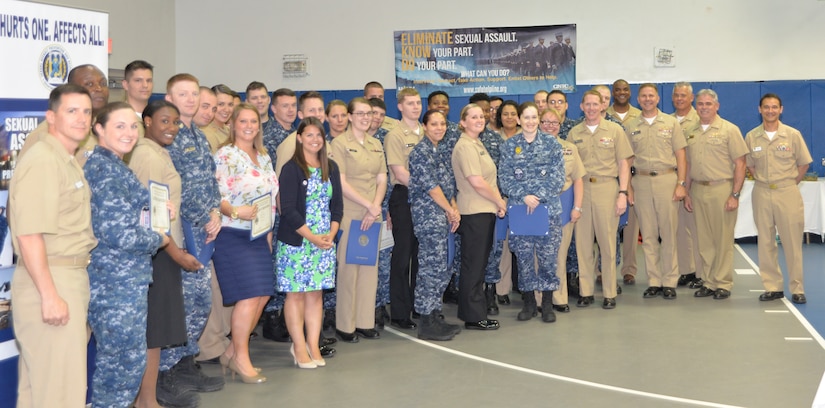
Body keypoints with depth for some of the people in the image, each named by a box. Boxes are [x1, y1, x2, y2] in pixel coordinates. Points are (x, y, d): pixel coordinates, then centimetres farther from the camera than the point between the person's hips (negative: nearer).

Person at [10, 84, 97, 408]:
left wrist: (74, 286, 16)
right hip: (49, 280, -10)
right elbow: (29, 234, -23)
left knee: (41, 380, 17)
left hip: (70, 276, 10)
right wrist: (49, 295, -24)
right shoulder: (42, 161, -16)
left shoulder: (68, 161, 16)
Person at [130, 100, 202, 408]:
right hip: (156, 252, -10)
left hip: (163, 250, 10)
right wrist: (177, 253, -18)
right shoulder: (148, 156, -15)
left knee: (158, 324, 15)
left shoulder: (158, 153, 15)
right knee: (153, 326, -2)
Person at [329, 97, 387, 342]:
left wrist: (376, 207, -7)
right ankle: (345, 325, 5)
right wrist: (369, 206, -14)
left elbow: (382, 180, 10)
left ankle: (365, 322, 15)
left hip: (373, 215, 6)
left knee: (370, 267, 7)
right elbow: (341, 183, -12)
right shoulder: (339, 143, -5)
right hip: (349, 214, -6)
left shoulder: (376, 145, 13)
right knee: (348, 268, -3)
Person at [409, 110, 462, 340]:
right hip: (428, 215, -9)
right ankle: (427, 324, -1)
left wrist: (454, 209, 4)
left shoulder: (442, 150, 16)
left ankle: (434, 319, 18)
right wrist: (450, 211, -7)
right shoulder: (421, 152, -10)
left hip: (443, 216, 9)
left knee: (439, 270, 11)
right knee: (432, 268, -7)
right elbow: (430, 186, -14)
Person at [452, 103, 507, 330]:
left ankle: (475, 311, 20)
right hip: (474, 211, -9)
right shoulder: (465, 146, -13)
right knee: (474, 265, -2)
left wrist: (498, 202, 3)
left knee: (479, 263, 13)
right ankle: (474, 317, 4)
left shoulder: (477, 145, 16)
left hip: (485, 210, 9)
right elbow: (477, 182, -20)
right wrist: (500, 202, -9)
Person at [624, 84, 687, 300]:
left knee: (669, 233, 0)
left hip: (667, 180, -1)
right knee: (648, 235, 4)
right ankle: (653, 281, 11)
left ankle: (669, 281, 7)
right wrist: (627, 187, 2)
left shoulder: (671, 123, 6)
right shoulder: (630, 126, 9)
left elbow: (680, 156, 3)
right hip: (641, 182, 1)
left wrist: (681, 184, -6)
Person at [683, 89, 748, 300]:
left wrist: (735, 194, -11)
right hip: (698, 190, 5)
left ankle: (723, 284, 8)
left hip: (722, 189, -5)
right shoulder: (691, 133, 12)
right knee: (704, 240, 8)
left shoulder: (729, 130, -2)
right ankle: (708, 282, 16)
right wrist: (686, 192, 11)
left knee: (723, 239, 0)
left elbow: (740, 164, -5)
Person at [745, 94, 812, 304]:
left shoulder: (793, 135, -3)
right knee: (765, 242, 6)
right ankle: (773, 287, 14)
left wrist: (790, 183, 3)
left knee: (792, 242, -1)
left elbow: (804, 163, 5)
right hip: (762, 193, 2)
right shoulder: (751, 137, 2)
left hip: (787, 193, -2)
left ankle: (797, 289, 6)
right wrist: (762, 181, 5)